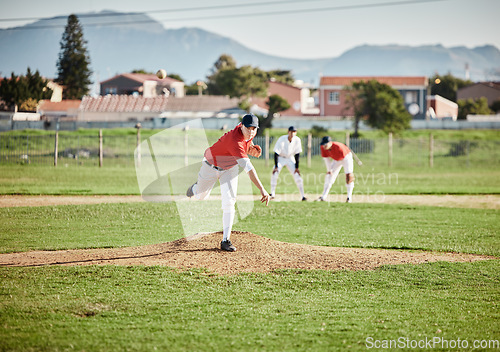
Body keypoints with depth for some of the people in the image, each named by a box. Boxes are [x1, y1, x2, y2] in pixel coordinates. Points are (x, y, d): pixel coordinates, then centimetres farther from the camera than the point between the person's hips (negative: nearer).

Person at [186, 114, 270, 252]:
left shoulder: (250, 133, -19)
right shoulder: (235, 141, -44)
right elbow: (248, 168, -53)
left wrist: (252, 149, -15)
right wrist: (262, 189, -60)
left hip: (230, 168, 5)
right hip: (212, 166, -5)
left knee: (229, 201, -11)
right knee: (201, 196, 18)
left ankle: (226, 240, -11)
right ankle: (196, 187, 57)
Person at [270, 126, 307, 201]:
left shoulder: (297, 140, -18)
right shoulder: (281, 139, -26)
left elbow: (297, 154, -9)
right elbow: (276, 153, -21)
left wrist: (297, 167, -10)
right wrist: (276, 166, -25)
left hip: (290, 159, 2)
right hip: (280, 158, -2)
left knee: (297, 176, -9)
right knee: (274, 174, -21)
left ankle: (303, 195, -6)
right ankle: (272, 194, -12)